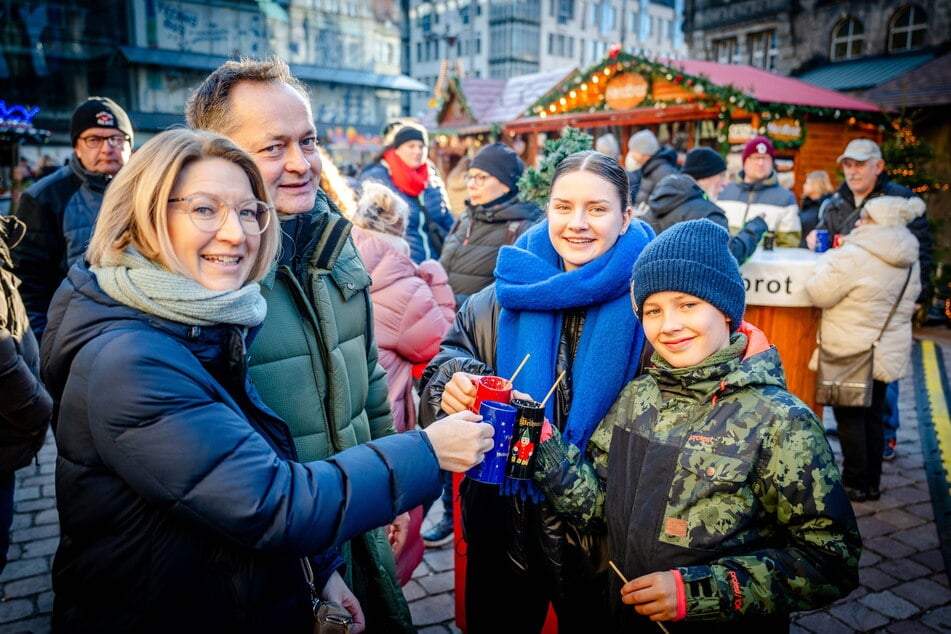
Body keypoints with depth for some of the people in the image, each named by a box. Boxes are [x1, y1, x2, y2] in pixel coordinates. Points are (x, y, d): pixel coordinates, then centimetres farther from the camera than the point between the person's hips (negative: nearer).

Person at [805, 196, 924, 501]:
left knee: (849, 418, 4)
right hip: (889, 353, 7)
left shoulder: (853, 256, -21)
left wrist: (828, 258, -4)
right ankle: (873, 482, 23)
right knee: (874, 416, 15)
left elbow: (819, 293, -17)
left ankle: (855, 483, 10)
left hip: (852, 353, -7)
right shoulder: (910, 261, 7)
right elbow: (907, 303, 18)